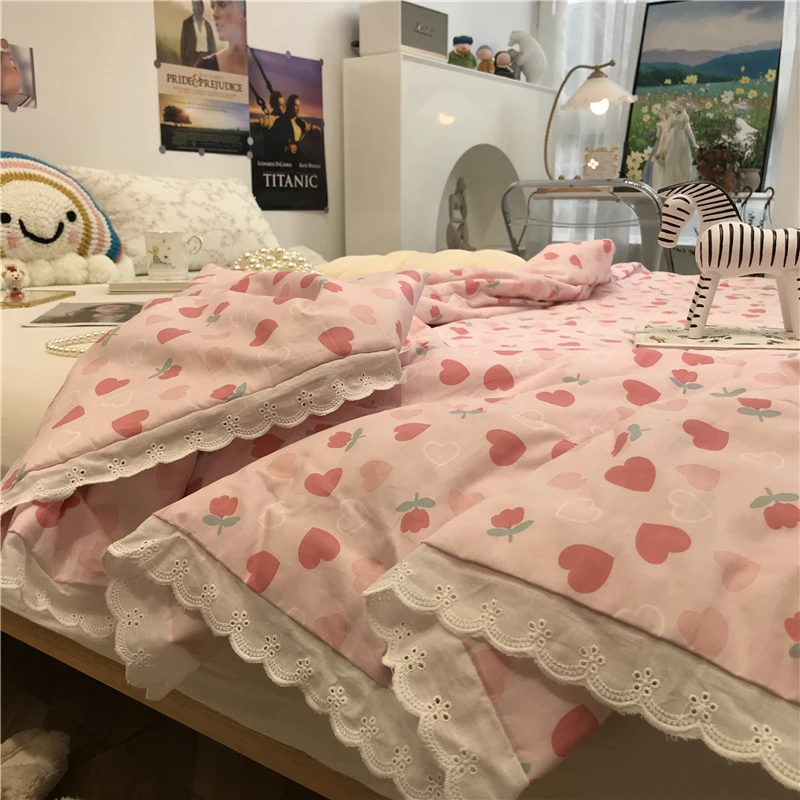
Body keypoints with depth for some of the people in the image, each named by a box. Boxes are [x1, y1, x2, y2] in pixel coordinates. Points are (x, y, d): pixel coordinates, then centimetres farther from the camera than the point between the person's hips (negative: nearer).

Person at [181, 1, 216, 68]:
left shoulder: (207, 24, 12)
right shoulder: (187, 22, 4)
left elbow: (212, 43, 13)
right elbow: (183, 43, 2)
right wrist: (184, 64, -6)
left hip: (207, 59, 3)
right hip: (193, 59, -3)